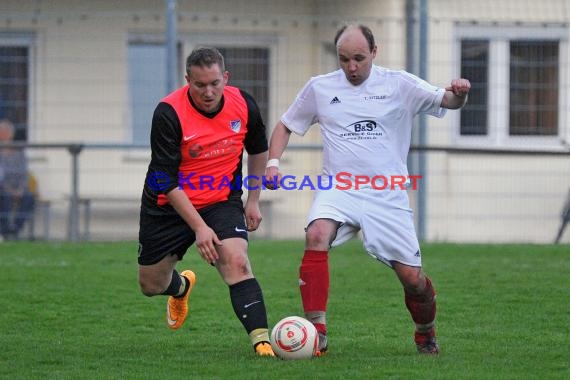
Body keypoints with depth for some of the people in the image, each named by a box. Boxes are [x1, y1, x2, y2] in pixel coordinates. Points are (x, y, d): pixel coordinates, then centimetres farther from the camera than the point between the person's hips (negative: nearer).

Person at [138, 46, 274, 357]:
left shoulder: (243, 104, -11)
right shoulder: (169, 113, -24)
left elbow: (258, 149, 12)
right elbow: (166, 181, -23)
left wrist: (253, 200, 10)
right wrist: (199, 227, -28)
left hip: (223, 201, 1)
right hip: (170, 206, -1)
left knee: (236, 262, -26)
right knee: (151, 285, 12)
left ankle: (262, 340, -31)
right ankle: (182, 287, 49)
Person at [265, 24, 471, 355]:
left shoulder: (399, 85, 1)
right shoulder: (319, 88, 6)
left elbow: (447, 101, -3)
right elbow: (285, 126, 16)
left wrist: (458, 94, -28)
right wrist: (273, 162, -1)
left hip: (387, 196, 0)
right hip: (338, 189, 0)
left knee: (412, 278, -2)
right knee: (316, 237, -31)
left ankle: (426, 334, 31)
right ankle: (317, 333, -30)